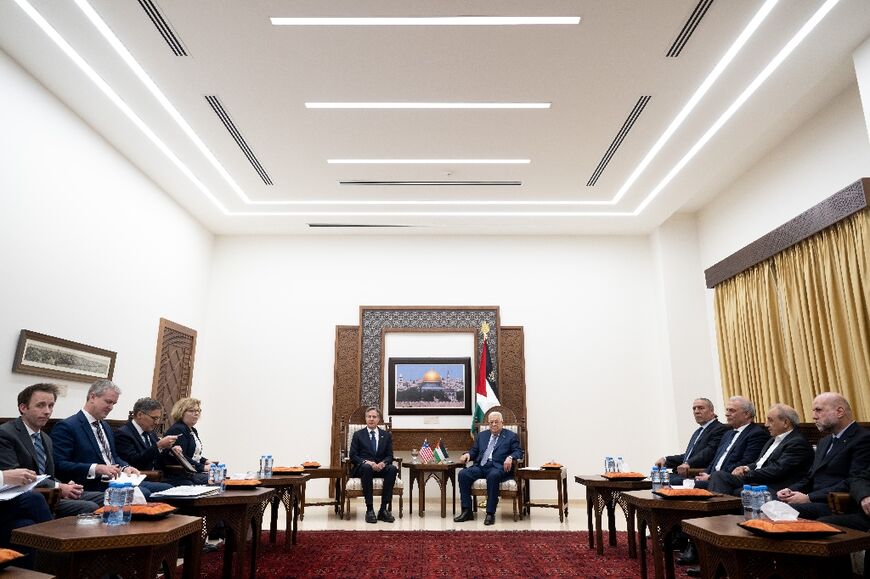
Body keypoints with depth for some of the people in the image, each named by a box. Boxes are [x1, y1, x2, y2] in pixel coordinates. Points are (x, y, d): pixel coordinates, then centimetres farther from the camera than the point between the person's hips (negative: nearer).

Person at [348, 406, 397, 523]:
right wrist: (367, 462, -18)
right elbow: (353, 456, 1)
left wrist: (383, 463, -15)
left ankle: (384, 509, -28)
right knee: (367, 468, -38)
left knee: (393, 469, -31)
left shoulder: (386, 435, 15)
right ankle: (369, 510, -34)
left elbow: (390, 456, 9)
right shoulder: (358, 435, 9)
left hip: (381, 467, 2)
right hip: (362, 468, -2)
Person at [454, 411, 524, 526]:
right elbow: (474, 451, 25)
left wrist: (510, 457, -19)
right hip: (480, 466, 5)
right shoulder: (482, 435, 26)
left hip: (498, 467, -4)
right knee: (463, 474, -22)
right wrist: (467, 454, 1)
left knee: (493, 476, -39)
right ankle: (467, 511, -17)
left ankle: (490, 513, -29)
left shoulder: (511, 436, 13)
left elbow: (519, 452, 3)